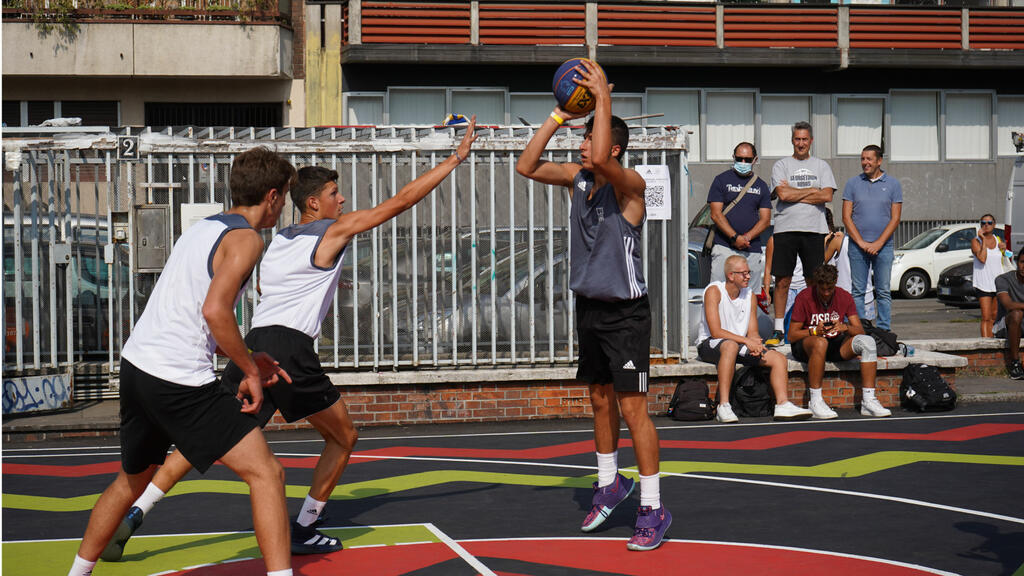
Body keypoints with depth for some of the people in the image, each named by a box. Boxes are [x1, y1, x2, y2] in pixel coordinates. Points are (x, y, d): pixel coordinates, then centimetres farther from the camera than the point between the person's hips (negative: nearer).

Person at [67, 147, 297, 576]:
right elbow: (215, 310, -22)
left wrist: (247, 359, 19)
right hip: (180, 380, -9)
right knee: (266, 473, -5)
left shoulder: (204, 228, 18)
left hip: (136, 364, 9)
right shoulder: (245, 238, -8)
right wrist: (250, 370, -11)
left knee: (132, 479, 27)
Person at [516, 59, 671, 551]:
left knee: (632, 407, -6)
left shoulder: (629, 185, -17)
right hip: (589, 307, 8)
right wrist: (559, 116, 0)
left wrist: (603, 98, -29)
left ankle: (653, 509, 2)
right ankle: (609, 484, 35)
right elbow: (526, 167, 5)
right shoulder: (577, 177, 5)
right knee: (600, 400, 18)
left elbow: (600, 158, -37)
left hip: (625, 313, -7)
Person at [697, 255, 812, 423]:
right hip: (710, 344, -7)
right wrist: (746, 341, -24)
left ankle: (782, 404, -19)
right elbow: (716, 332, -20)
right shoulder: (714, 291, -12)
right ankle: (723, 406, -43)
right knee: (731, 346, -41)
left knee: (779, 359, -9)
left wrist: (756, 345, -17)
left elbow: (753, 332, 7)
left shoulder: (750, 295, 7)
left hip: (740, 346, 7)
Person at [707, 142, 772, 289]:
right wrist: (735, 237, -15)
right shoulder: (722, 180, 6)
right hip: (724, 247, -3)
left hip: (753, 250, 3)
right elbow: (716, 215, -3)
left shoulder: (761, 185, 16)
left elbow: (766, 220, 9)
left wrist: (746, 237, -9)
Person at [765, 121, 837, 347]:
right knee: (782, 281, -2)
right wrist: (812, 191, -2)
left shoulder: (821, 166, 12)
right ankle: (779, 329, 3)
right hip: (785, 229, -1)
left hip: (815, 230, 1)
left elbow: (827, 195, -2)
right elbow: (783, 194, -8)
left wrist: (795, 193, -6)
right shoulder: (781, 165, 8)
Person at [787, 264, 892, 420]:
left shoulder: (844, 297, 0)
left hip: (836, 345, 4)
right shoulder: (804, 297, -10)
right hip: (805, 345, -4)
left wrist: (845, 327, -25)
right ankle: (815, 401, -33)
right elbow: (791, 336, -11)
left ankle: (868, 401, -23)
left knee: (867, 341, -21)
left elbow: (860, 331, -3)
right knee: (821, 342, -39)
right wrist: (815, 331, -27)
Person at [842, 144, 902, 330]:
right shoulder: (853, 183, 8)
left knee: (883, 292, 1)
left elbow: (895, 218, 2)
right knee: (858, 291, 0)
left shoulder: (892, 184, 6)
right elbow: (846, 217, 3)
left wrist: (878, 243, -9)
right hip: (858, 245, 0)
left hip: (883, 246, 0)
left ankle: (884, 331, 4)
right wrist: (861, 242, -8)